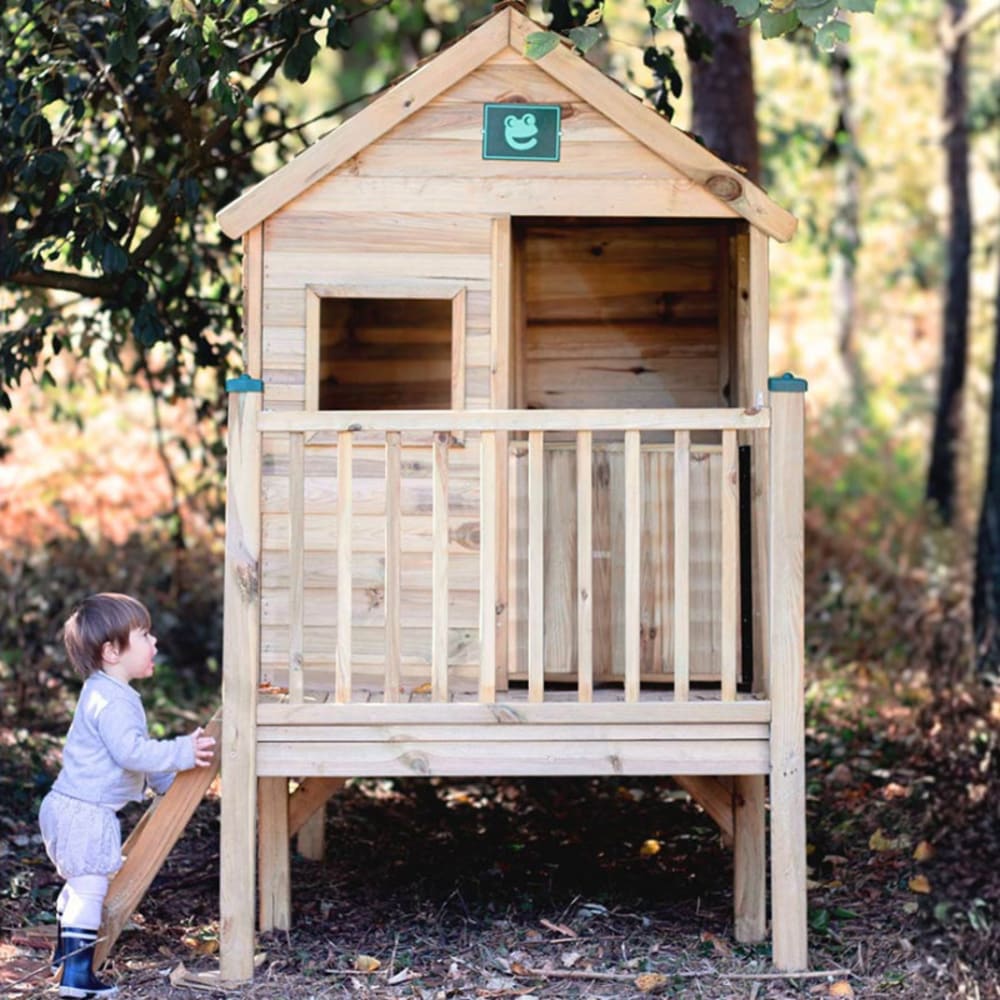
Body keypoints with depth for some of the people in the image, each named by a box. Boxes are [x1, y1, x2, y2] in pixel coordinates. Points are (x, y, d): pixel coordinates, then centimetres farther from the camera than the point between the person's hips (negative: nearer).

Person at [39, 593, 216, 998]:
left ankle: (65, 955, 38)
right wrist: (182, 752, -25)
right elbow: (131, 751, -31)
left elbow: (131, 751, 26)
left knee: (79, 886, 24)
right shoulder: (112, 701, -21)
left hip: (71, 807, 11)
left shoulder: (105, 693, 15)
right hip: (85, 813, -11)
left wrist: (164, 780, 29)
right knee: (90, 889, -8)